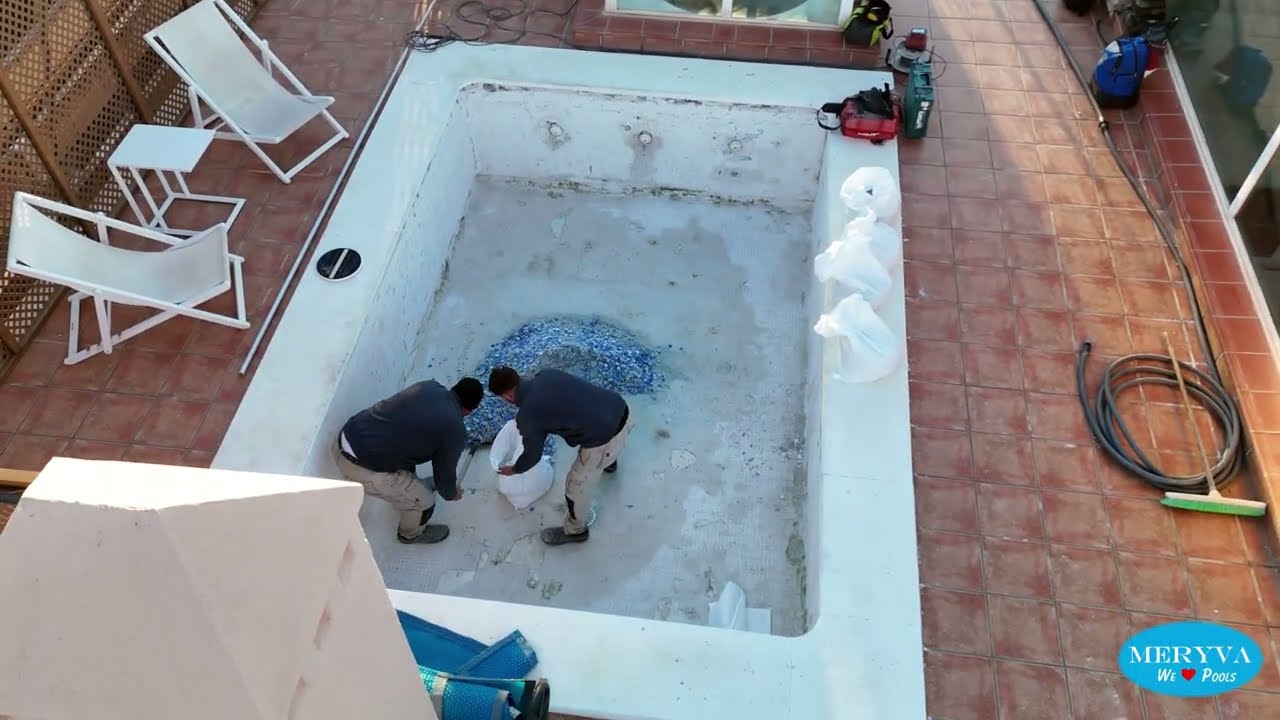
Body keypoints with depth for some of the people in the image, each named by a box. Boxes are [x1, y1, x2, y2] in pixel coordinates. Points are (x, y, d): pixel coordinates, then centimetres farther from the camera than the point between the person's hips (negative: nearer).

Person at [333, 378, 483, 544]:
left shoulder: (428, 386, 9)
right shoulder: (455, 431, -9)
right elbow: (444, 473, 6)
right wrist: (451, 494, 29)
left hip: (344, 439, 7)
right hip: (365, 470, -7)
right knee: (424, 502, 15)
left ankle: (407, 488, 62)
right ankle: (411, 534, 46)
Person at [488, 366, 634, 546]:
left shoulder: (527, 416, -13)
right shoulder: (545, 374, 6)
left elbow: (533, 455, 4)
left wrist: (514, 469, 26)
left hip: (606, 439, -7)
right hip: (621, 409, 8)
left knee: (577, 486, 18)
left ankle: (575, 531, 43)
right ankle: (608, 462, 75)